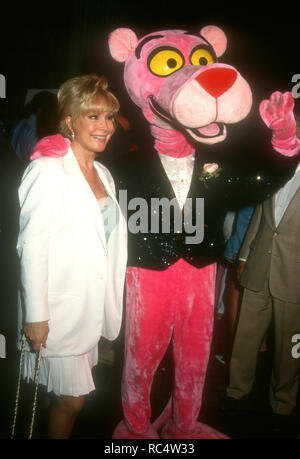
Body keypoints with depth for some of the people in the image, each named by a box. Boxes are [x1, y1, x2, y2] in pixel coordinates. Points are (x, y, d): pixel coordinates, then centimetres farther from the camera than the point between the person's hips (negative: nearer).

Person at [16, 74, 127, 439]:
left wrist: (106, 306, 16)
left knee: (73, 395, 17)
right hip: (59, 311, -7)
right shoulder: (49, 170, -14)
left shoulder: (103, 174, 10)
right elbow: (31, 247, -17)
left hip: (92, 309, 7)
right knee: (71, 398, 2)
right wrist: (35, 315, -17)